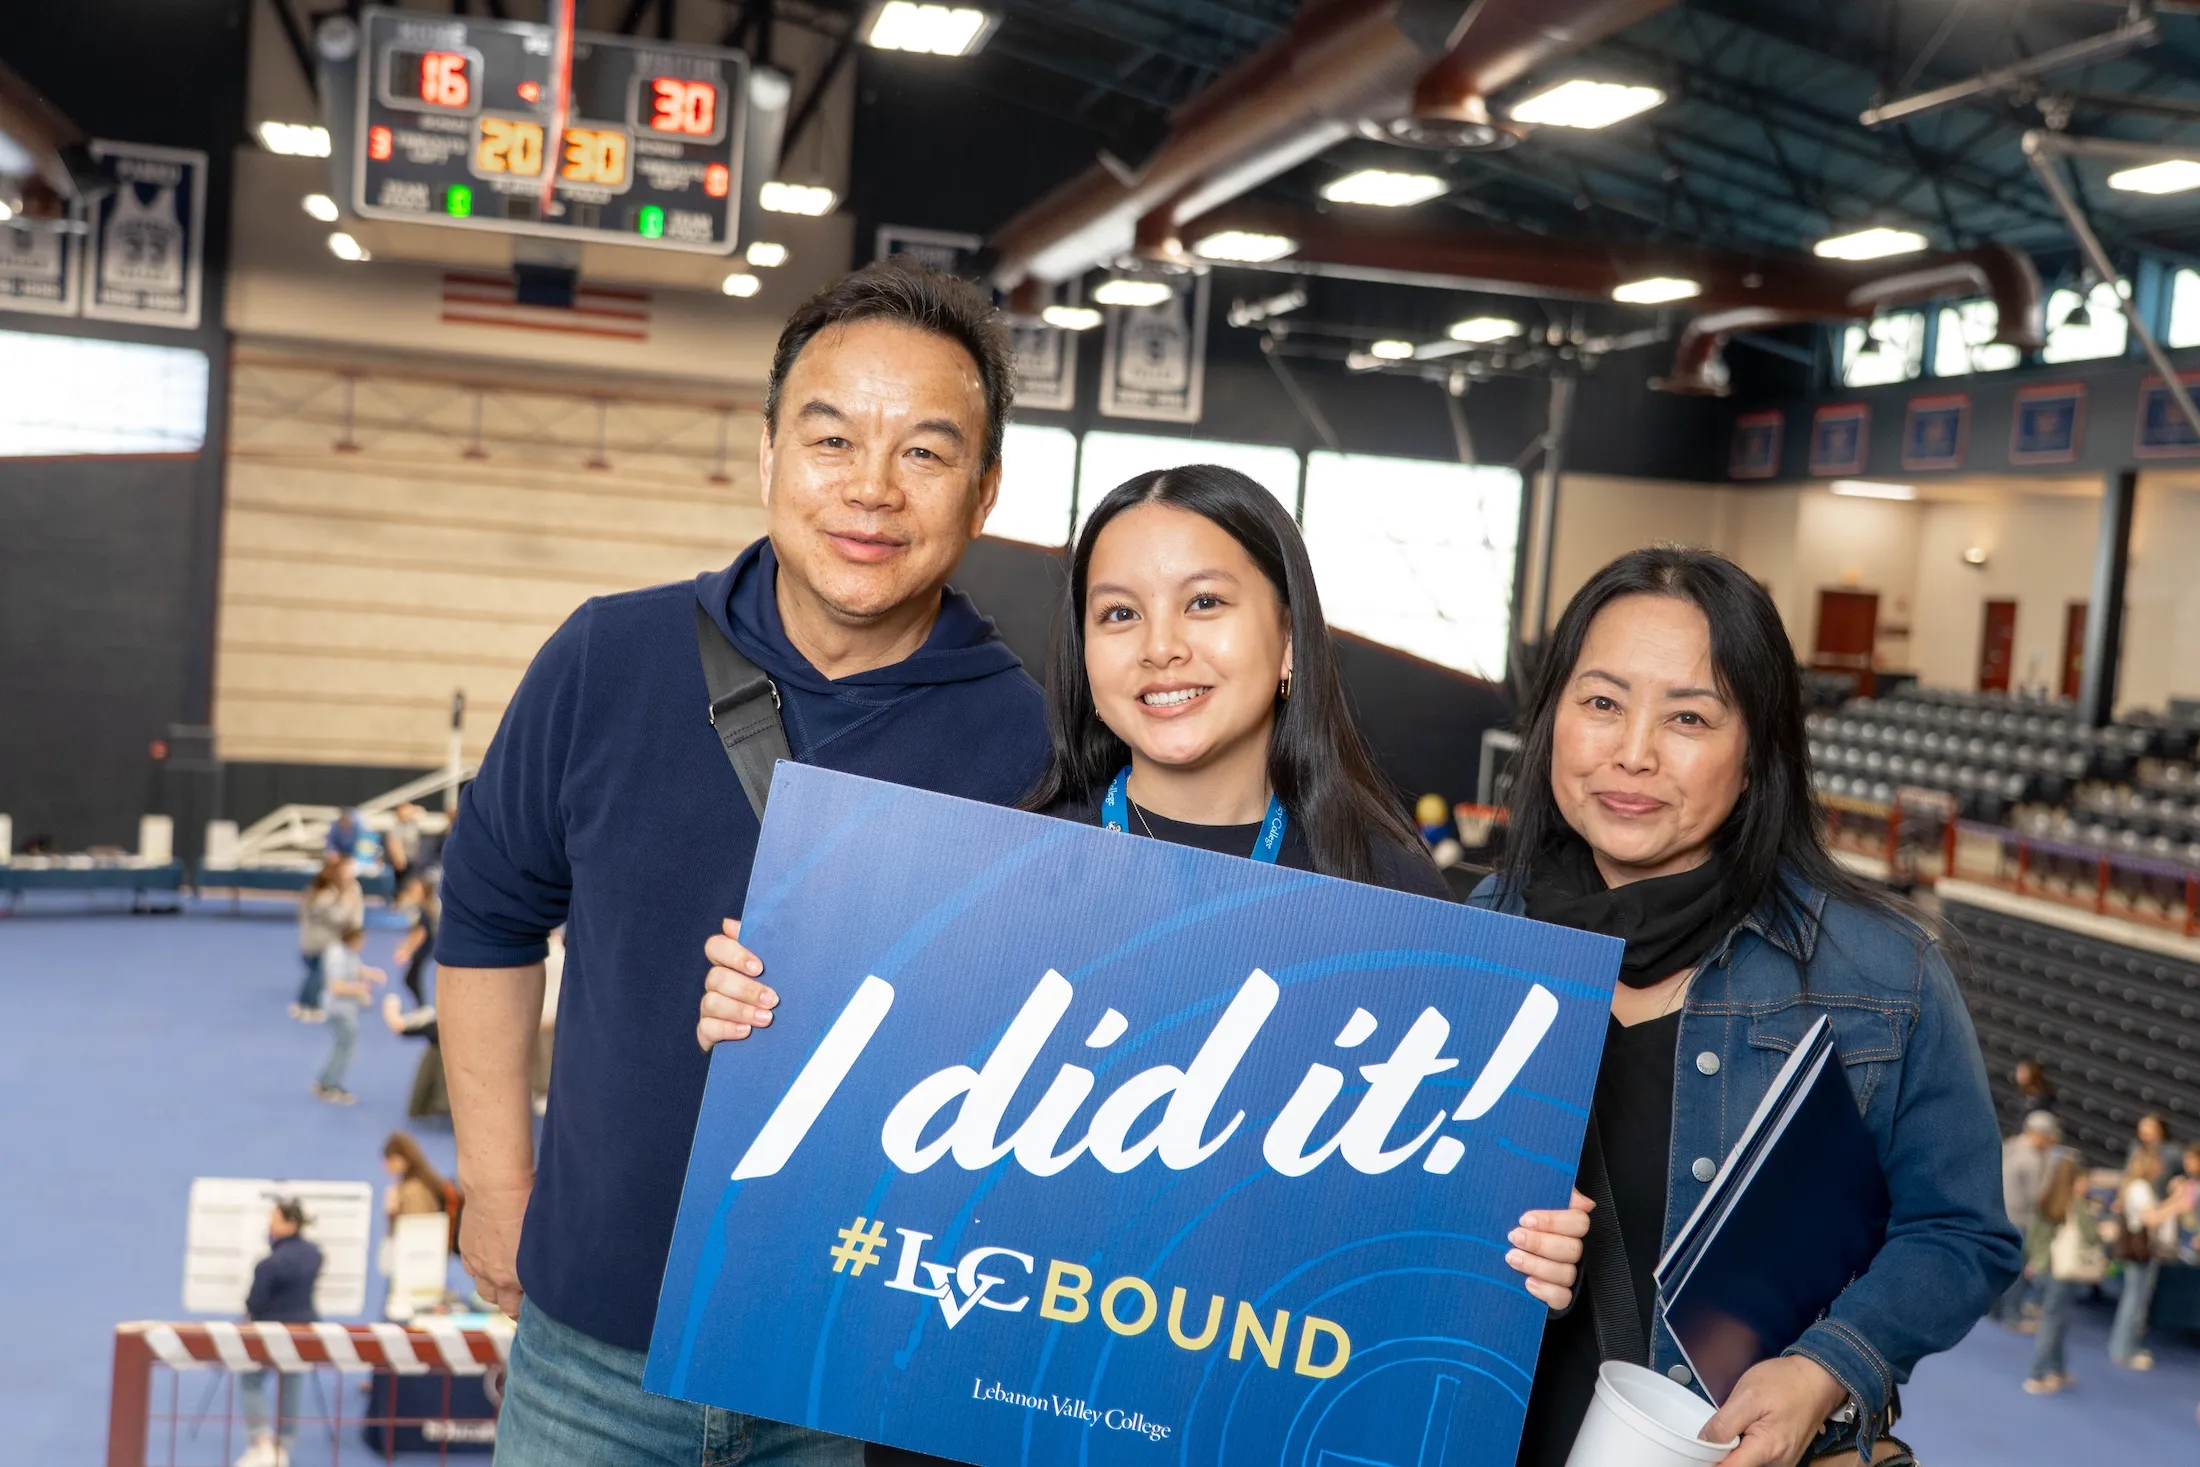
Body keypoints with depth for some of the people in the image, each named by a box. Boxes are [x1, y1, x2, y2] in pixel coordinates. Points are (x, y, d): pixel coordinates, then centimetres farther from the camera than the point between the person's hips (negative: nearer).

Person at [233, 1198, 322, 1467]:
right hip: (303, 1328, 7)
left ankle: (262, 1444, 1)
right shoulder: (313, 1254, -1)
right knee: (291, 1389, 15)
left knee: (250, 1383, 11)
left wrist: (251, 1310, 5)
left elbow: (254, 1304, -16)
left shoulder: (269, 1264, -25)